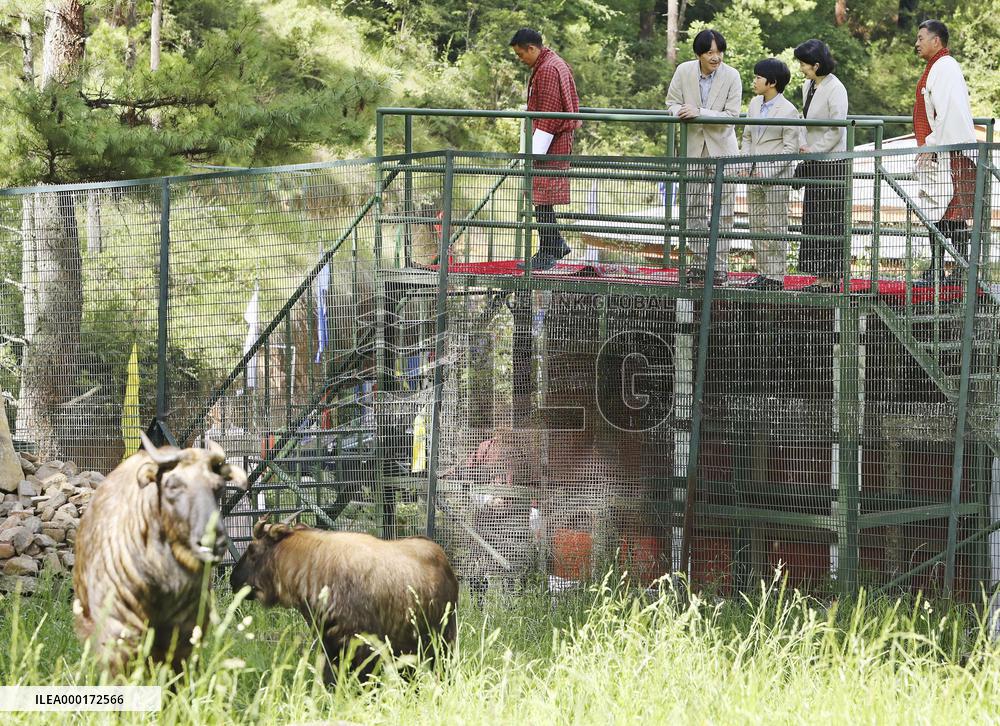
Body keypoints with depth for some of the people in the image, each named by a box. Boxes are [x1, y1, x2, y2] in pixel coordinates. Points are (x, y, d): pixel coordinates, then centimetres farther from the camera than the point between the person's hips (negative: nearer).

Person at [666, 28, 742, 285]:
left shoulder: (731, 76, -12)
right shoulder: (684, 71, -5)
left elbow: (731, 115, -16)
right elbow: (672, 102, 4)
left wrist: (699, 112, -26)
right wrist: (681, 111, -20)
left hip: (722, 147, -3)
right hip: (693, 147, 3)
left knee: (722, 209, -3)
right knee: (694, 207, 7)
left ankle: (720, 266, 1)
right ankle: (698, 262, 15)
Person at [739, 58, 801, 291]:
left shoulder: (788, 111, -11)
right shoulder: (755, 103, 11)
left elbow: (790, 148, -11)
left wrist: (768, 172, -17)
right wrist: (745, 164, 4)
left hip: (776, 177, -8)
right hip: (754, 175, 8)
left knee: (774, 227, -4)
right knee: (757, 226, 10)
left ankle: (776, 276, -1)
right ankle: (764, 273, 18)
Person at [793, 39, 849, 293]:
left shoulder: (835, 89, -14)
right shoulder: (808, 87, 11)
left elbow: (837, 130, -16)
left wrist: (813, 150, -14)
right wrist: (805, 147, 7)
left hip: (832, 163, -9)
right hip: (814, 161, 9)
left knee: (830, 221, -6)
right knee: (813, 220, 8)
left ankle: (832, 277, -3)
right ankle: (821, 276, 12)